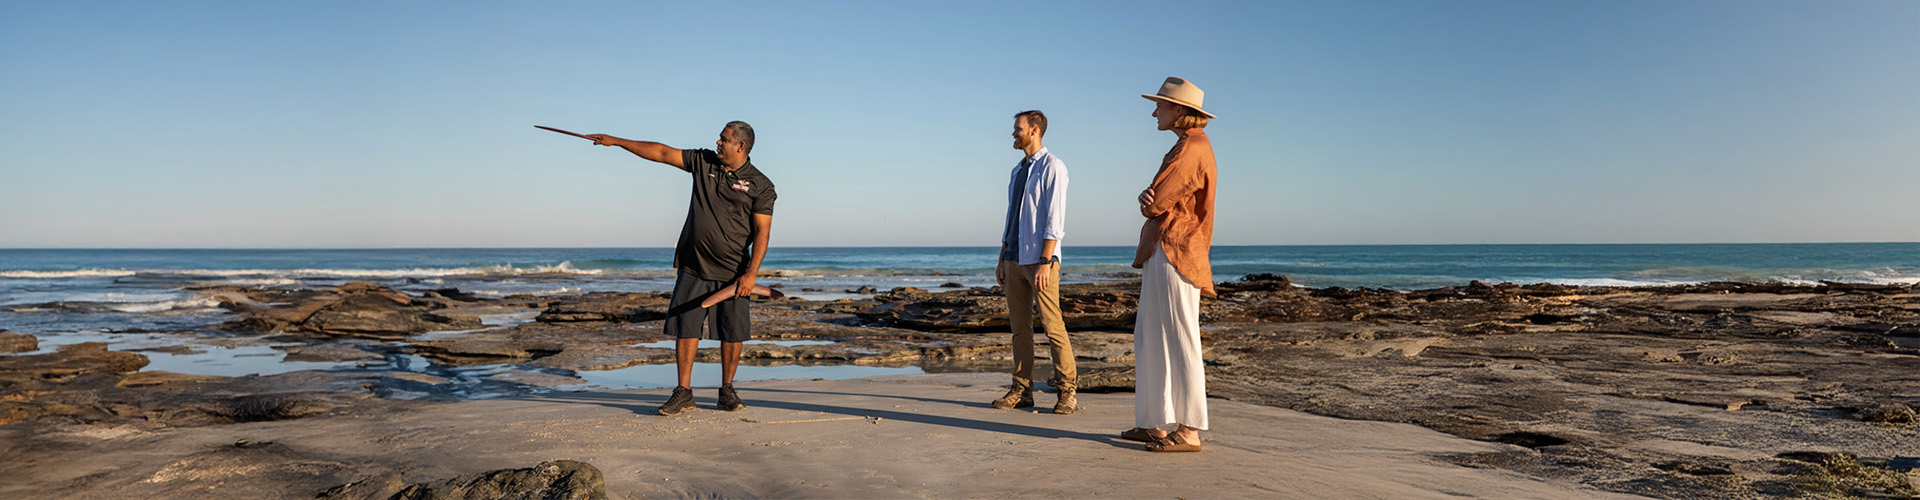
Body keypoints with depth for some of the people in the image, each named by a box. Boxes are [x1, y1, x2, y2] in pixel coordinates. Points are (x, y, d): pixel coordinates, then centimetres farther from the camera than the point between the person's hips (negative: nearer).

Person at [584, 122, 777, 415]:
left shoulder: (760, 185, -5)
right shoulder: (703, 162, 7)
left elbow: (762, 232, -9)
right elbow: (662, 153, 11)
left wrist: (751, 274, -17)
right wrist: (616, 141, 11)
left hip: (732, 273, -3)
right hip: (693, 267, 3)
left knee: (732, 333, 2)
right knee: (684, 327, 1)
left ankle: (727, 390, 19)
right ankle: (684, 393, 8)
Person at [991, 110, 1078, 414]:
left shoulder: (1052, 167, -6)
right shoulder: (1018, 171, 19)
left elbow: (1055, 220, -14)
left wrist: (1045, 261, -21)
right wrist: (1002, 260, 16)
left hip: (1040, 260, -8)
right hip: (1014, 260, 8)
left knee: (1052, 326, -7)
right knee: (1019, 327, 8)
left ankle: (1067, 392, 0)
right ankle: (1021, 390, 13)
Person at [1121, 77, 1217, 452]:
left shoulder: (1193, 148, -13)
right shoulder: (1185, 147, 21)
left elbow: (1156, 202, -17)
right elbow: (1154, 199, 15)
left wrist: (1152, 202, 6)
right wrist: (1148, 198, -7)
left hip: (1174, 256, -10)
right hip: (1159, 254, 10)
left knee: (1178, 342, -7)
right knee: (1151, 341, 12)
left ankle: (1188, 431, -2)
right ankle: (1156, 424, 19)